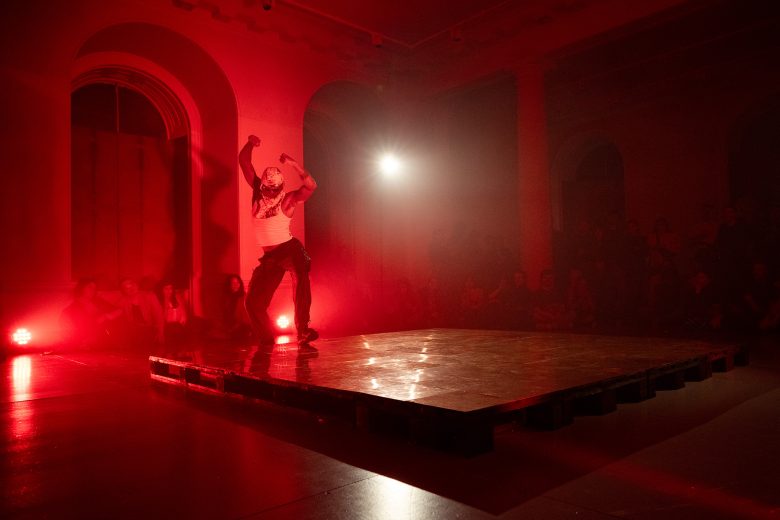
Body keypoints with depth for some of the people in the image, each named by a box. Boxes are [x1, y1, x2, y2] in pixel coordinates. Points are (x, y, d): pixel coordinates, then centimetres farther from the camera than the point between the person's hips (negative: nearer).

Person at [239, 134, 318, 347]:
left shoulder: (288, 199, -7)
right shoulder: (258, 190, 5)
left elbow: (311, 186, -23)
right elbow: (243, 162, 5)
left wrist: (294, 164, -27)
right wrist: (250, 144, -11)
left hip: (290, 250, -5)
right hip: (269, 257, 5)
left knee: (300, 280, -32)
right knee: (254, 301, 4)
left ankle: (303, 332, -31)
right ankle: (266, 338, 21)